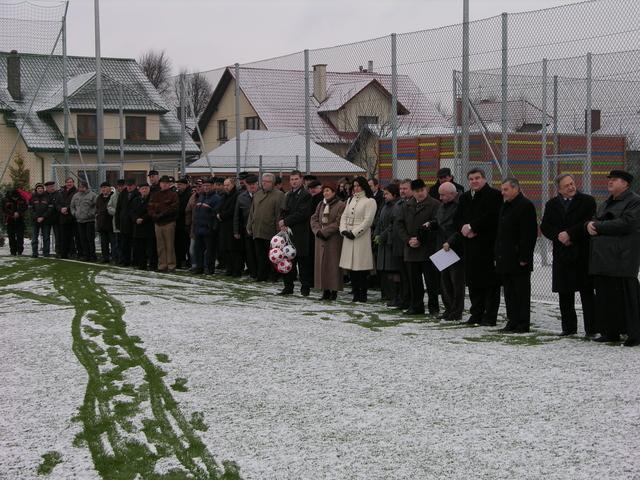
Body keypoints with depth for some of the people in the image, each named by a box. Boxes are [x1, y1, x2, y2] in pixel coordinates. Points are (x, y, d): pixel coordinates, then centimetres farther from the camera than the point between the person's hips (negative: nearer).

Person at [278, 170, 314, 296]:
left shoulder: (306, 195, -4)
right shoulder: (288, 195, 17)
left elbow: (302, 214, -13)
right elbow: (283, 211, 14)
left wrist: (285, 222, -11)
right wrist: (282, 223, -6)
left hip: (300, 233, -6)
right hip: (287, 232, 6)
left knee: (303, 261, -1)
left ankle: (305, 287, 6)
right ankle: (288, 286, 13)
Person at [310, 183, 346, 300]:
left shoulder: (340, 205, -6)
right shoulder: (320, 204, 14)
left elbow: (338, 223, -12)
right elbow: (314, 219, 10)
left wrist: (324, 231, -14)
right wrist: (318, 231, -7)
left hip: (334, 239, -6)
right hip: (320, 238, 6)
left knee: (333, 264, -4)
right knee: (321, 263, 3)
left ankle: (334, 290, 0)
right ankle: (325, 290, 7)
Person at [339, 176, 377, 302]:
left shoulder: (369, 201, -3)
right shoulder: (350, 200, 19)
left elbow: (367, 220, -10)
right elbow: (344, 216, 15)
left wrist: (354, 233, -12)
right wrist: (343, 230, -2)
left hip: (361, 237, -6)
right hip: (348, 236, 6)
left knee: (360, 267, -8)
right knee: (350, 267, 4)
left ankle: (362, 295, -2)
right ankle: (356, 294, 10)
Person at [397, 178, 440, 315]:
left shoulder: (435, 205, -4)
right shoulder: (407, 206, 14)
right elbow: (400, 224, 13)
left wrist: (420, 240, -13)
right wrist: (408, 240, -3)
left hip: (428, 249, -5)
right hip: (411, 249, 5)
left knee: (430, 279, -2)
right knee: (414, 280, 8)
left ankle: (433, 307, 6)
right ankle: (416, 306, 16)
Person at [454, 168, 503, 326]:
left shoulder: (494, 195, -4)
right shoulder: (465, 197, 18)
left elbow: (491, 217, -16)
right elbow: (458, 219, 15)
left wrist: (472, 227, -14)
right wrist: (464, 229, -6)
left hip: (488, 245, -7)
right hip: (470, 245, 7)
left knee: (490, 282, -4)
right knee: (473, 281, 9)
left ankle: (490, 316, -1)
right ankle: (476, 314, 17)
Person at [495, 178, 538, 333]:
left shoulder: (525, 205, -12)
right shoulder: (505, 206, 17)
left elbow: (529, 234, -17)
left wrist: (524, 257, -21)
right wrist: (498, 255, 16)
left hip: (518, 260, -9)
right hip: (506, 259, 9)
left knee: (522, 292, -3)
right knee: (509, 291, 11)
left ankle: (523, 324, 1)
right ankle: (513, 321, 18)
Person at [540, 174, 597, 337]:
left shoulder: (587, 201, 1)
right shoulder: (551, 205, 12)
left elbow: (590, 223, -10)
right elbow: (544, 227, 5)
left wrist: (570, 234, -15)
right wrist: (558, 236, -12)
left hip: (583, 254, -4)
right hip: (562, 254, 4)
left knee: (587, 292, -2)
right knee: (565, 293, 7)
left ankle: (591, 329, 0)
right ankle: (569, 327, 16)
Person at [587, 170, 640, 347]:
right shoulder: (606, 203, 23)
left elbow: (625, 224, -18)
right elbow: (594, 221, 21)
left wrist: (598, 226, -12)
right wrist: (590, 225, -4)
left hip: (622, 259, -8)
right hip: (603, 259, 8)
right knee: (605, 297, 9)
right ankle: (610, 332, 17)